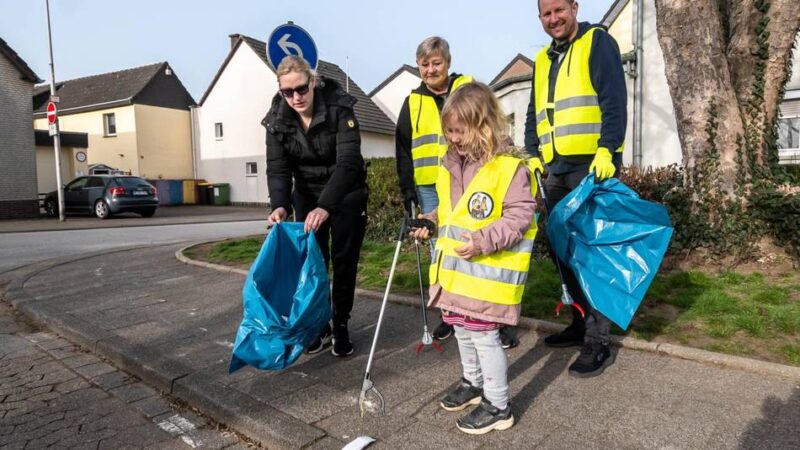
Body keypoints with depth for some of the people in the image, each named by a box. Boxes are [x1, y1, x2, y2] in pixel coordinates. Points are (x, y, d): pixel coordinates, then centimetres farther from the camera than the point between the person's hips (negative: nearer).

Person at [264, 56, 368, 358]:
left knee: (344, 261, 0)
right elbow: (277, 168, -16)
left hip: (346, 193, -3)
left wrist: (325, 206, -45)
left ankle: (341, 327, 14)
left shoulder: (338, 107, -24)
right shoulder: (278, 119, -12)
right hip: (307, 195, 3)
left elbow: (348, 161, -32)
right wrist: (280, 205, -36)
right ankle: (319, 326, 16)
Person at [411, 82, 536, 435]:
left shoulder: (509, 167, -15)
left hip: (488, 272, -8)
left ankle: (498, 406, 20)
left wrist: (483, 240, -26)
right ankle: (472, 383, 44)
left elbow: (519, 216, -17)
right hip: (455, 271, 8)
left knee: (484, 335, 1)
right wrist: (431, 222, 4)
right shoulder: (451, 165, 8)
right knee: (462, 329, 21)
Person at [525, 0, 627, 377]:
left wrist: (606, 149, -20)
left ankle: (598, 342, 0)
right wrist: (534, 155, 8)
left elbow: (614, 99, -9)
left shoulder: (597, 41, 3)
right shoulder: (542, 60, 22)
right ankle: (582, 322, 25)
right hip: (556, 168, 7)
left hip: (592, 164, -7)